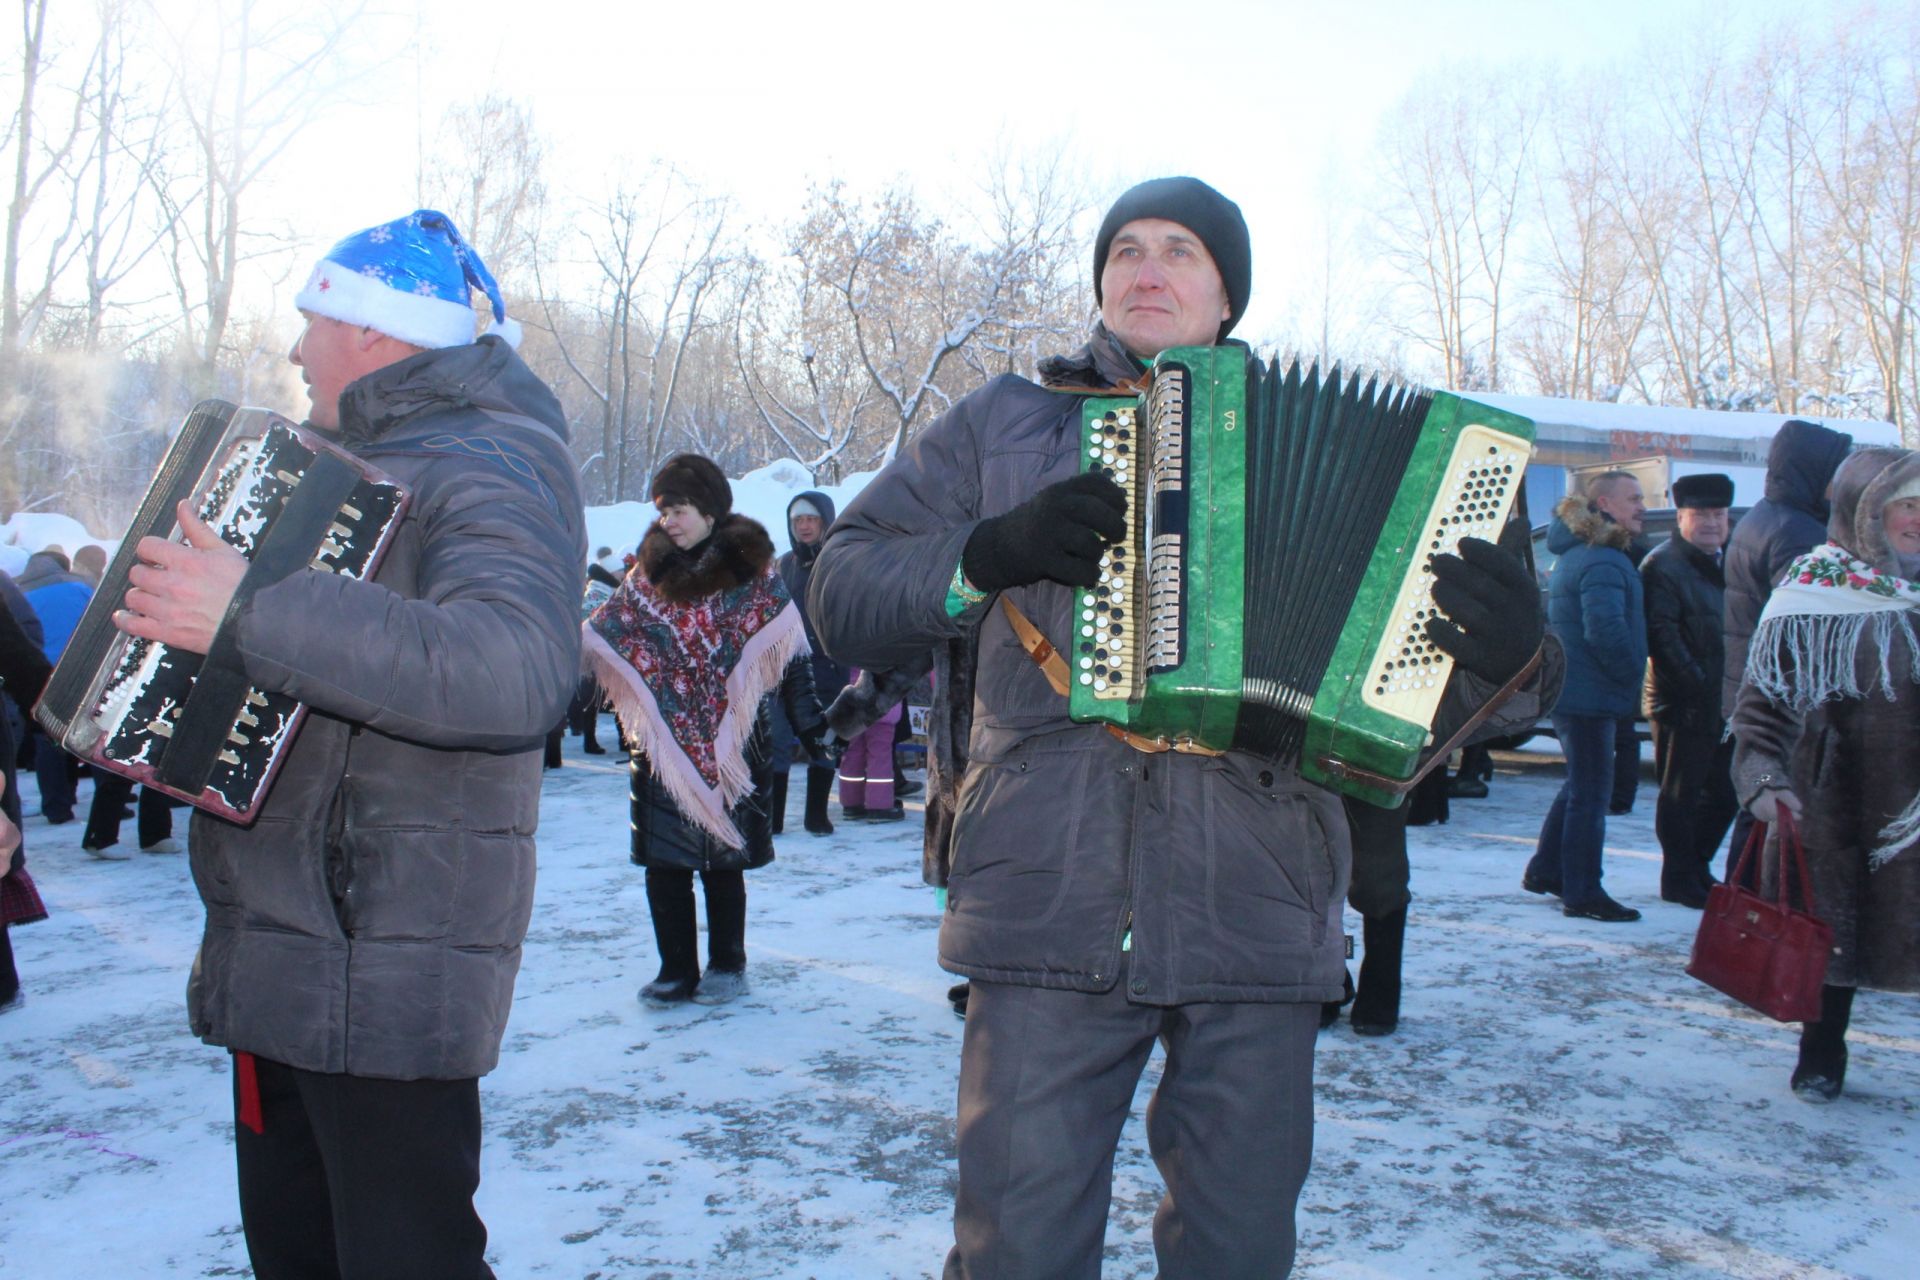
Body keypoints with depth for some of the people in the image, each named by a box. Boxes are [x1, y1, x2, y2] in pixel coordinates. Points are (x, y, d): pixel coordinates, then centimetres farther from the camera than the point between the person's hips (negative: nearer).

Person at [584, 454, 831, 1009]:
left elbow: (788, 652, -2)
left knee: (723, 861, 6)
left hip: (731, 747, -3)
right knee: (663, 862, 4)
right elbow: (601, 635, 6)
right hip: (661, 747, 3)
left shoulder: (752, 571, -1)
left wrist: (809, 724, -7)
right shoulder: (649, 571, 8)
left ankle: (727, 965, 21)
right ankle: (676, 970, 16)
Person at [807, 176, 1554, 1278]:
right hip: (1051, 904, -1)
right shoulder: (1005, 422, 14)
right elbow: (843, 596, 8)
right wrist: (994, 551, -10)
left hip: (1257, 907, 1)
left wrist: (1499, 654, -10)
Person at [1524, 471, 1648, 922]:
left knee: (1580, 784, 21)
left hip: (1572, 691, 11)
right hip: (1590, 695, -11)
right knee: (1591, 792, -3)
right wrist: (1632, 676, -14)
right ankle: (1582, 893, 4)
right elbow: (1606, 631, -28)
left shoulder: (1579, 554, 16)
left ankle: (1544, 871, 29)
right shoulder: (1602, 562, -19)